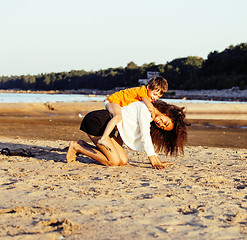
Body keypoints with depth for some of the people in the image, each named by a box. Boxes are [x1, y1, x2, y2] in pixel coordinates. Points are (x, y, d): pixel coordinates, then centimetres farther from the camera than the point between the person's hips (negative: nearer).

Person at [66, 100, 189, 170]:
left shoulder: (150, 119, 12)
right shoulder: (145, 108, -16)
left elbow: (148, 140, 21)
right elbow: (145, 137, -21)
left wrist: (159, 162, 16)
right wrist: (154, 162, -23)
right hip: (95, 121, -10)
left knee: (123, 160, -1)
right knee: (114, 161, -15)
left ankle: (83, 145, 9)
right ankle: (77, 146, -3)